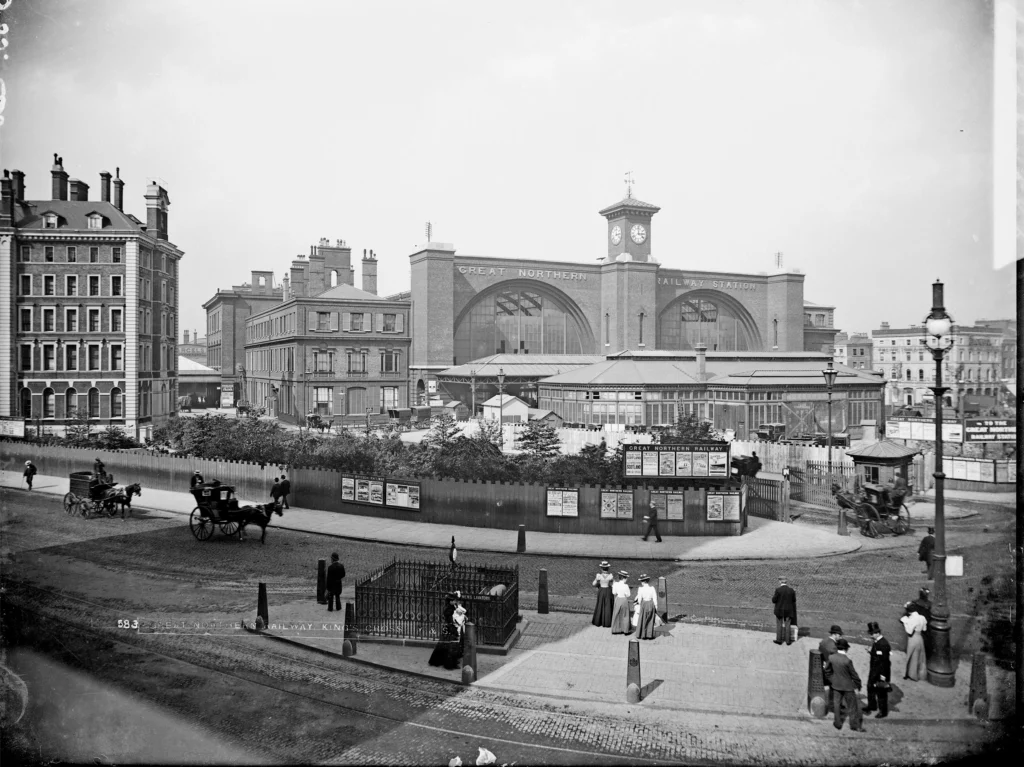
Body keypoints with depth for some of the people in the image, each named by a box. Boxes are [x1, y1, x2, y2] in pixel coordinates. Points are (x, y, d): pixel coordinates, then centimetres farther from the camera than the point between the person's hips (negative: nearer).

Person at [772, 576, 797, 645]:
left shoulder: (778, 590, -16)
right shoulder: (791, 590, -6)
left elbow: (774, 601, -11)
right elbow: (794, 600, 4)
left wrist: (773, 597, 10)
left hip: (779, 610, -3)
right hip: (788, 610, 3)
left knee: (779, 625, 11)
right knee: (787, 625, 12)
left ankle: (779, 640, 14)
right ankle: (788, 640, 15)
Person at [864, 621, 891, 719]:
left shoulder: (883, 644, -27)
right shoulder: (875, 642, 2)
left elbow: (884, 660, -25)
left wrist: (883, 675, -21)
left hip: (881, 671, -9)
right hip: (874, 670, 9)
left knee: (881, 692, 6)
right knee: (870, 687, 22)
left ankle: (883, 711, 23)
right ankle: (872, 706, 41)